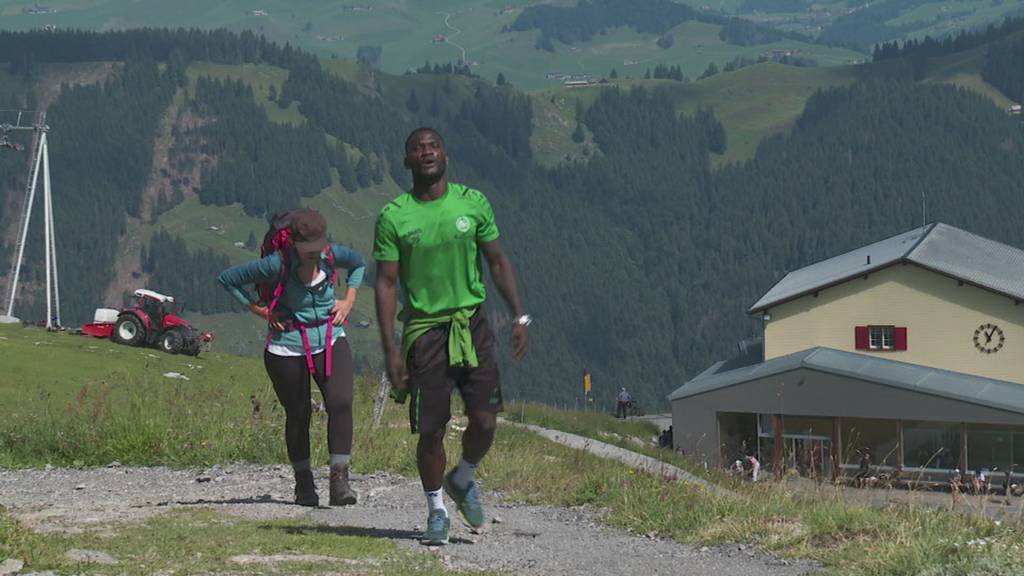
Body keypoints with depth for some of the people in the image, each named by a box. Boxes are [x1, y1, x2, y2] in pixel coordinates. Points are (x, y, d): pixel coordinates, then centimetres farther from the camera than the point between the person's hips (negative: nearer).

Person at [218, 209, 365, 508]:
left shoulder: (332, 255, -5)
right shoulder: (278, 264, -15)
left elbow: (359, 263, 20)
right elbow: (227, 279, -5)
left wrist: (349, 300, 7)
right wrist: (259, 310, -7)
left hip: (331, 340, 2)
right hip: (288, 346, -2)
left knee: (340, 402, -18)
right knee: (298, 414, 6)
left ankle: (339, 479, -18)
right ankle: (303, 483, 24)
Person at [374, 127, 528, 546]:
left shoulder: (473, 203, 4)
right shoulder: (393, 217, -3)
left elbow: (497, 261, 11)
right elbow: (386, 283, -2)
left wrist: (519, 316, 3)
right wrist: (390, 347, -9)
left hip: (471, 322, 2)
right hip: (424, 328, -2)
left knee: (485, 420, -7)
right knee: (430, 429, -1)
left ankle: (463, 480, 23)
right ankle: (436, 511, 16)